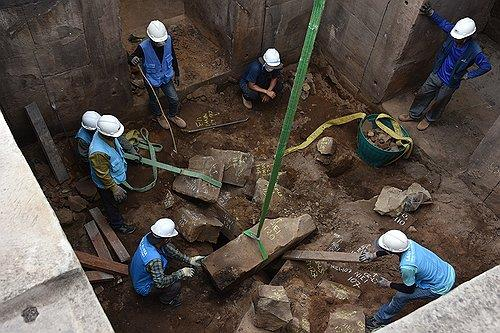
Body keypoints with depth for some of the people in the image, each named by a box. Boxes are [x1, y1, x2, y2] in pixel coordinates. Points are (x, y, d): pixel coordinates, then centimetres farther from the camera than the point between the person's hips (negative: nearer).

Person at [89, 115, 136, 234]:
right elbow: (103, 175, -31)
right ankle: (117, 224, 46)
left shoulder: (106, 135, -19)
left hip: (117, 174, 7)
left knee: (117, 198, 35)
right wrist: (114, 188, -20)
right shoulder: (98, 152, -44)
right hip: (106, 184, -7)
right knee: (112, 204, 21)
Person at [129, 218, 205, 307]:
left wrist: (189, 260, -4)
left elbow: (169, 249, -4)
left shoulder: (149, 236, -19)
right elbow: (160, 283, -35)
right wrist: (181, 273, -24)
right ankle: (166, 299, 11)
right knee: (175, 285, -20)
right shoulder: (154, 259, -43)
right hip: (144, 288, -8)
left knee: (168, 249, 6)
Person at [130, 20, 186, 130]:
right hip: (152, 80, -3)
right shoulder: (143, 47, -34)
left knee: (174, 99, 17)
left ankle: (173, 115, 50)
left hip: (167, 77, 3)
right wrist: (133, 60, -41)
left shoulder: (168, 40, -23)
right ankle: (158, 116, 57)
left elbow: (173, 57, -4)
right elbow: (132, 57, -14)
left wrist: (176, 74, 9)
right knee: (154, 101, 24)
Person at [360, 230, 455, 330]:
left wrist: (388, 284, -3)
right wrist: (373, 255, 4)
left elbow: (409, 290, -15)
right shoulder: (408, 242, -15)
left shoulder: (406, 266, -34)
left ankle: (380, 320, 20)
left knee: (401, 296, 3)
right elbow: (392, 248, 10)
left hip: (441, 288, -7)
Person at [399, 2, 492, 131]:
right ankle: (414, 114, 41)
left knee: (439, 103, 18)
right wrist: (430, 12, -15)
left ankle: (429, 119, 46)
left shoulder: (474, 51, -31)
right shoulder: (454, 31, -19)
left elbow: (486, 66, -21)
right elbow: (442, 22, -2)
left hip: (450, 83, -4)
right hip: (437, 73, 5)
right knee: (423, 94, 17)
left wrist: (468, 75, -16)